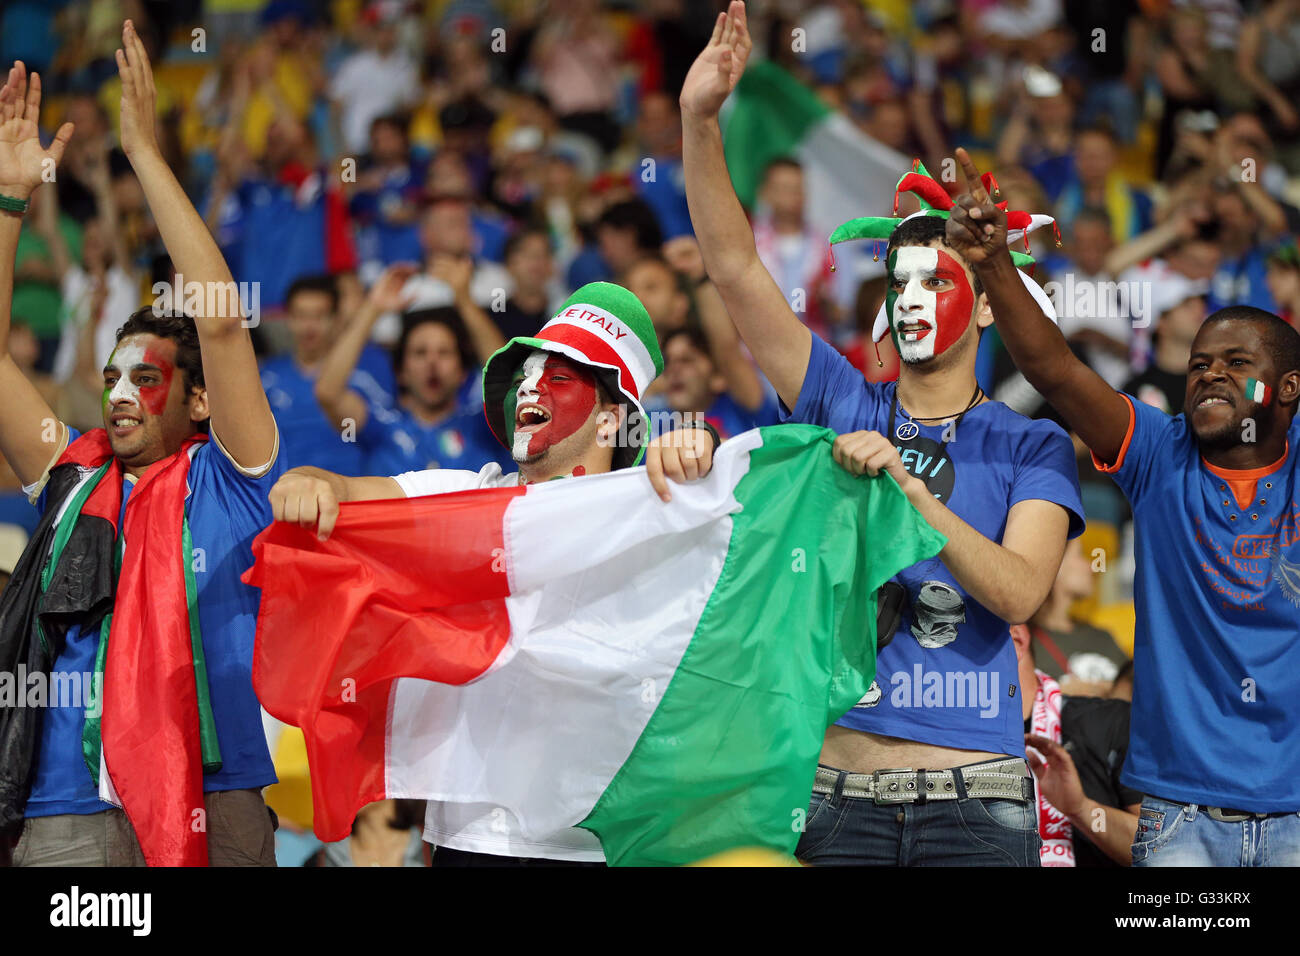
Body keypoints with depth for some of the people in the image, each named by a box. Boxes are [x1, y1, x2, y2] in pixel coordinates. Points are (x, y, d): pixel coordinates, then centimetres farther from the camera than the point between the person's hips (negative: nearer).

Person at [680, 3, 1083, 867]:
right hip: (842, 787, 2)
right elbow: (734, 266, 2)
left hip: (974, 798, -2)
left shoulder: (1031, 447, 5)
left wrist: (906, 487, -19)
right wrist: (700, 120, -9)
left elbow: (1018, 592, -11)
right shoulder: (847, 405, 10)